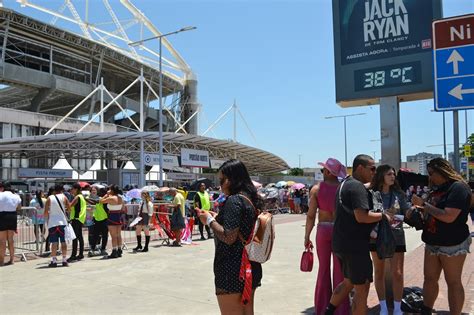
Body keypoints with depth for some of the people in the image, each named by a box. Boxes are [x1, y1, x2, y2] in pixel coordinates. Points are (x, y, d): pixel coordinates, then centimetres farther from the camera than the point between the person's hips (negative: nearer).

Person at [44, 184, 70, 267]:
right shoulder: (63, 197, 1)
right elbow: (69, 208, 0)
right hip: (62, 222, 0)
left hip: (52, 223, 0)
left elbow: (46, 212, -1)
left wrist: (47, 221, 14)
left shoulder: (49, 198, 2)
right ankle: (64, 260, 7)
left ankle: (54, 261, 2)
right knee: (63, 241, 5)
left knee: (54, 242, 2)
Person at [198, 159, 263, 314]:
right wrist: (217, 218, 14)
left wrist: (209, 220, -10)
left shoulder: (234, 200, -18)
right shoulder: (250, 199, 9)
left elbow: (229, 237, -23)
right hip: (249, 267, 9)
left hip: (232, 270, -9)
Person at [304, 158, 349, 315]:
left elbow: (311, 215, -7)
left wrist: (307, 236, 2)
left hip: (323, 229, 0)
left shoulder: (316, 189, -6)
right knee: (339, 270, 8)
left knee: (323, 268, 13)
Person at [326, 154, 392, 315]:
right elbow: (361, 216, -26)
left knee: (348, 282, 23)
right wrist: (383, 215, -13)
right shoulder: (357, 187, -17)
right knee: (362, 287, 2)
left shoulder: (344, 184, 14)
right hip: (354, 245, -10)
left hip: (342, 243, 10)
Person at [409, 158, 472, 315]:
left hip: (452, 244, -8)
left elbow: (448, 217, -25)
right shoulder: (438, 189, 12)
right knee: (429, 278, 12)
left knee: (453, 282, 4)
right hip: (433, 243, 8)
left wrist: (424, 204, -18)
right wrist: (419, 209, 5)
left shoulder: (458, 188, -15)